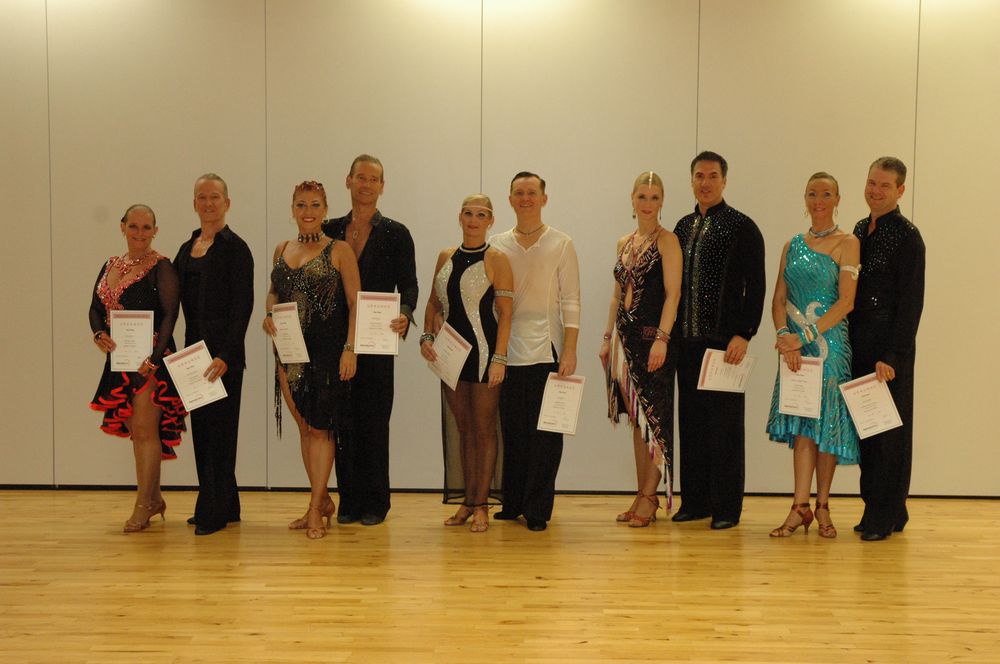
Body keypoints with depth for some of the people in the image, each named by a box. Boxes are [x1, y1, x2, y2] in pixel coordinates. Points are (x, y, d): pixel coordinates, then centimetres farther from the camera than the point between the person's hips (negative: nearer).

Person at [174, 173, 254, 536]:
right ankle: (225, 506, 21)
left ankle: (213, 512, 4)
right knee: (201, 427, 11)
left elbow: (242, 306, -13)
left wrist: (226, 355, -20)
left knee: (219, 428, -3)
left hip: (223, 353, -7)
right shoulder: (186, 249, 14)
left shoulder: (235, 248, -7)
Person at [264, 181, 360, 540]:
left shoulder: (339, 251, -4)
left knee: (320, 429, -2)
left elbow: (355, 304, -6)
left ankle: (315, 510, 5)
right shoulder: (281, 250, 10)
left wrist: (350, 348, -15)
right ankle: (323, 500, 24)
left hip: (327, 350, -5)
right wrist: (269, 315, 0)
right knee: (305, 427, 11)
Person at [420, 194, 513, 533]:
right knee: (463, 429, 12)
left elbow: (505, 313, -11)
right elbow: (434, 303, 16)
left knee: (484, 429, 1)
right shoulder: (446, 257, 9)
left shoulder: (496, 260, -7)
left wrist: (499, 358, -17)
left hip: (483, 352, -5)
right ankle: (467, 501, 21)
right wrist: (427, 336, 0)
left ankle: (481, 505, 9)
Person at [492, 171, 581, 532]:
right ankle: (512, 503, 20)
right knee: (511, 431, 8)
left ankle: (537, 509, 7)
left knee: (545, 433, -1)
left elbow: (570, 300, 0)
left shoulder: (561, 244, 3)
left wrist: (569, 350, -8)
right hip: (506, 351, 3)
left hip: (546, 351, -2)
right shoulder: (497, 245, 10)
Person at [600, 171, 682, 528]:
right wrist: (607, 337, 14)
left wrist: (662, 338, -20)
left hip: (652, 335, -7)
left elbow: (672, 293, -12)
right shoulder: (624, 243, 15)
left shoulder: (667, 240, -4)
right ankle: (643, 496, 16)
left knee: (653, 417, -4)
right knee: (636, 418, 9)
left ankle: (649, 497, 2)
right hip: (626, 336, 7)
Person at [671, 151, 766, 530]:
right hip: (687, 340, 6)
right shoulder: (683, 227, 15)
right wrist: (672, 332, 10)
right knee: (691, 421, 9)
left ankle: (726, 508, 8)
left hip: (724, 341, -6)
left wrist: (743, 334, -16)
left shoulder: (742, 227, -3)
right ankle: (694, 501, 18)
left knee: (725, 424, 0)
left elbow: (755, 286, -8)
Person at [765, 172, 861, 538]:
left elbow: (846, 302, -11)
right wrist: (785, 337, -10)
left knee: (826, 421, 2)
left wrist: (806, 335, -17)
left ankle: (822, 506, 13)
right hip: (795, 344, 4)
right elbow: (778, 299, 7)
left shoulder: (847, 244, -2)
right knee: (802, 423, 0)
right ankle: (801, 507, -1)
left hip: (830, 343, -4)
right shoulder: (793, 245, 12)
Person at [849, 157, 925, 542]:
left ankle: (887, 516, 10)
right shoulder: (861, 230, 12)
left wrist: (891, 355, -17)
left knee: (888, 430, 1)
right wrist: (850, 343, 10)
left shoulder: (907, 236, -9)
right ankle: (875, 509, 21)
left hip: (890, 344, -7)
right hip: (858, 340, 7)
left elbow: (910, 303, -13)